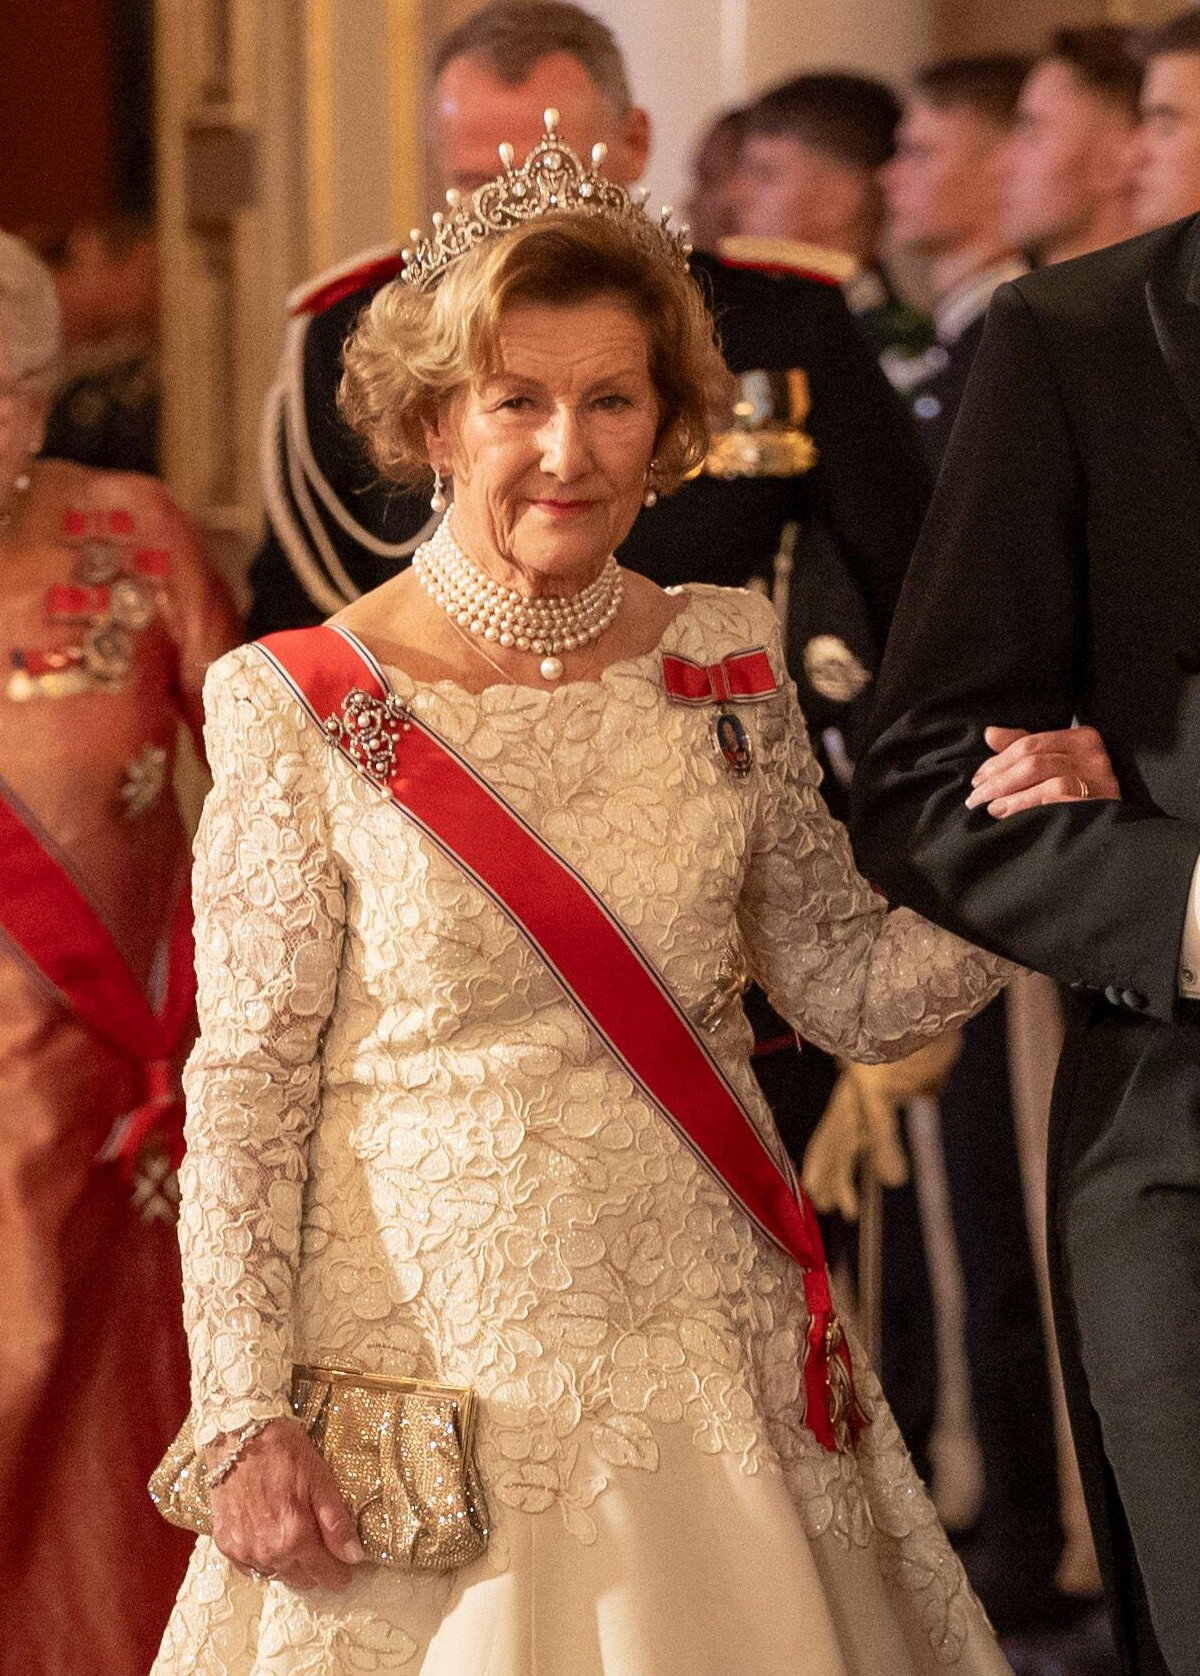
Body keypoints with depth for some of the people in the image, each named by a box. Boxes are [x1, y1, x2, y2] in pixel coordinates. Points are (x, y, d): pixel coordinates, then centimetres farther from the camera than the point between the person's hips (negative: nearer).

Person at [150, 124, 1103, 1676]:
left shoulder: (725, 660, 4)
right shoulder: (303, 706, -7)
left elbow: (848, 981, 6)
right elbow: (248, 1083, -6)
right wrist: (246, 1415, -11)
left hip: (714, 1365, 3)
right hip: (430, 1368, -3)